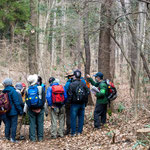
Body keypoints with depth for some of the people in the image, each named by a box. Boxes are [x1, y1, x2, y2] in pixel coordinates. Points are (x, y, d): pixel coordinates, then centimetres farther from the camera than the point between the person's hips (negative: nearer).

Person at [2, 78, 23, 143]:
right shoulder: (13, 91, -14)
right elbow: (16, 102, -15)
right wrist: (20, 110, -9)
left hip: (7, 111, 6)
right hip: (13, 111, -6)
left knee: (8, 124, 14)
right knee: (14, 124, -2)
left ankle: (7, 137, 19)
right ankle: (13, 138, -4)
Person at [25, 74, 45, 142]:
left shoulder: (27, 90, 0)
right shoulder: (40, 88, -6)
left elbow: (26, 101, 1)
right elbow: (43, 99, -7)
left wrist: (29, 107, 9)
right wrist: (41, 107, 2)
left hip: (31, 110, 2)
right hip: (40, 109, -1)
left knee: (32, 123, 6)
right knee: (40, 123, 7)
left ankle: (32, 138, 6)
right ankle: (40, 137, 9)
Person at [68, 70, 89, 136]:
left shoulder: (72, 84, -11)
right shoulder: (84, 84, 2)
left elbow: (70, 95, -11)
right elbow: (87, 93, 6)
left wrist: (69, 102, 4)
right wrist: (85, 102, 14)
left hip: (74, 104, -4)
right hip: (82, 104, 4)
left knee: (73, 118, 2)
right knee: (81, 117, 11)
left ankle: (73, 132, 4)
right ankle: (79, 131, 15)